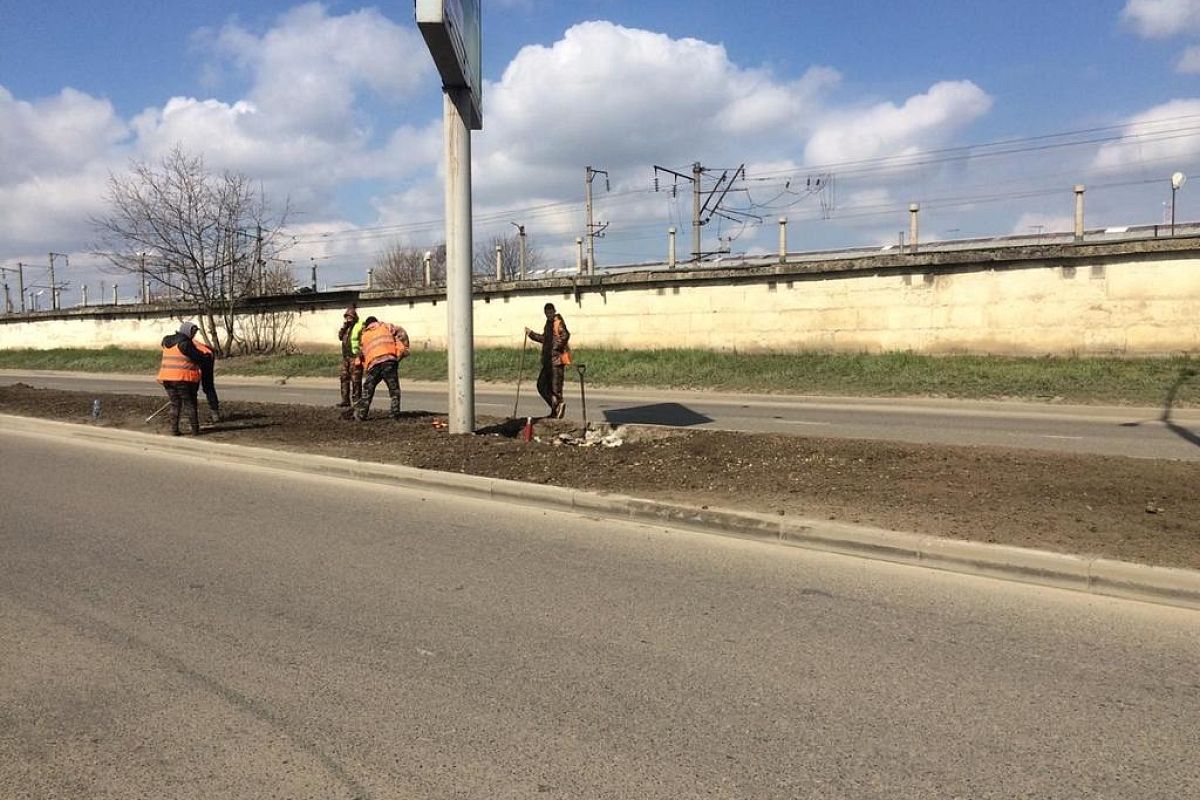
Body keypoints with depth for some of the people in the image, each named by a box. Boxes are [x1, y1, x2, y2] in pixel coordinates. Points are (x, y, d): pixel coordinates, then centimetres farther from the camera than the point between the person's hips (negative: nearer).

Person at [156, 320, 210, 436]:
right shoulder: (185, 344, -13)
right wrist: (208, 357, 13)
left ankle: (174, 429, 11)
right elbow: (198, 358, -9)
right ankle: (194, 429, 11)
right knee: (190, 404, 7)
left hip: (167, 378, 6)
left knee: (175, 404, 14)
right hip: (184, 378, -6)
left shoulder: (167, 341, 9)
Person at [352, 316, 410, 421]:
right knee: (394, 389, 7)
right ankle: (395, 414, 4)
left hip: (373, 363, 2)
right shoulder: (385, 327, 22)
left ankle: (360, 414, 9)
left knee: (368, 390, 12)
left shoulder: (363, 336, 27)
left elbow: (363, 354, 23)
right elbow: (401, 333, 13)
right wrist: (403, 349, 19)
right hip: (389, 360, -2)